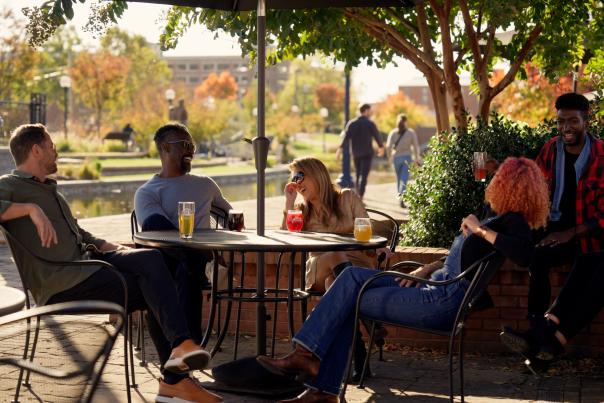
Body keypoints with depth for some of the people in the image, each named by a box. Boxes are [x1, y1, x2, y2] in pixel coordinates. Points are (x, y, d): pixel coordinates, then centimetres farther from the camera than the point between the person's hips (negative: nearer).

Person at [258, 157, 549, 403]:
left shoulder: (513, 221, -11)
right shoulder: (501, 219, 19)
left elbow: (525, 255, -34)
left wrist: (481, 230, -23)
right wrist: (426, 269, 13)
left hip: (444, 301, -10)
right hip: (437, 285, 10)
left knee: (349, 298, -7)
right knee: (352, 276, 1)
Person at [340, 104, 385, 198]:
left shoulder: (351, 123, 4)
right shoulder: (370, 123, -6)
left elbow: (346, 138, -4)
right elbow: (377, 137, 1)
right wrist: (381, 147, 19)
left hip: (356, 153, 4)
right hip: (367, 153, -4)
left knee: (358, 175, 17)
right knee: (364, 175, -9)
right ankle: (360, 198, -20)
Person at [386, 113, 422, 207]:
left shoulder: (393, 132, 1)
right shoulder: (411, 132, 0)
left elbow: (388, 146, -8)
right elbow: (416, 146, -2)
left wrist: (390, 156, 6)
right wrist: (416, 158, 11)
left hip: (396, 157, 2)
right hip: (407, 157, -2)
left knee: (399, 178, 18)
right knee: (404, 179, -9)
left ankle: (401, 196, 28)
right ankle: (402, 196, -30)